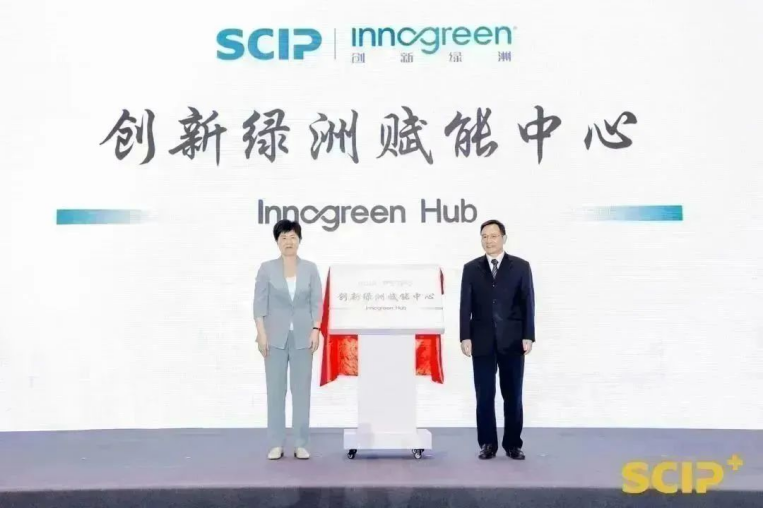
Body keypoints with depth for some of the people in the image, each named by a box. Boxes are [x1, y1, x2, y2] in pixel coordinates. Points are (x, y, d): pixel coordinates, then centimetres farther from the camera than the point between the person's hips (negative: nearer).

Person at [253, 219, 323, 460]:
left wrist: (316, 331, -7)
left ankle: (301, 444, 11)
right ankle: (276, 444, 10)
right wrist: (262, 333, -9)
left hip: (302, 336, 1)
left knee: (301, 389, 3)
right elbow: (259, 303, -1)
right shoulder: (267, 268, 1)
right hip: (276, 336, -1)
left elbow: (317, 302, 3)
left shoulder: (310, 268, 4)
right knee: (275, 390, 2)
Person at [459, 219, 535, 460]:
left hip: (512, 341, -1)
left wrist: (528, 336, -6)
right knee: (484, 396, 3)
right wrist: (465, 337, -5)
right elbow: (466, 306, 3)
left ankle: (513, 444, 15)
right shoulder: (471, 268, 6)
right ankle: (487, 444, 13)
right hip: (482, 341, 1)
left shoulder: (521, 267, 3)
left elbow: (528, 303, 1)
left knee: (513, 395, 5)